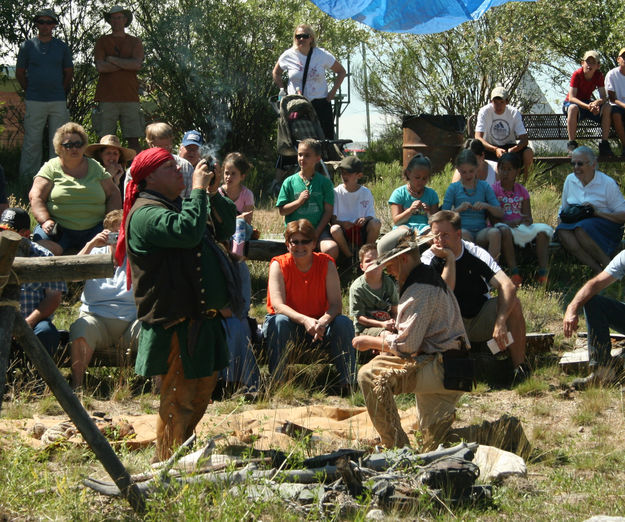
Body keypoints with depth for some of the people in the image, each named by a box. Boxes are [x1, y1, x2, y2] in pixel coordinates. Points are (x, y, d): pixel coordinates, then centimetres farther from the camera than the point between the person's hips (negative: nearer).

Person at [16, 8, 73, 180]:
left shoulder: (62, 47, 10)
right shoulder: (27, 46, 6)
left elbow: (69, 72, 16)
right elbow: (20, 73, 11)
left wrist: (61, 92, 9)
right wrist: (30, 91, 6)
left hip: (58, 101, 2)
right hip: (34, 101, -2)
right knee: (32, 141, -2)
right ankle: (28, 177, 3)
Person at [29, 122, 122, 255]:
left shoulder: (96, 168, 16)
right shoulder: (51, 168, 8)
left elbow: (114, 194, 16)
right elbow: (35, 197, 0)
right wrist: (45, 221, -16)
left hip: (93, 228, 2)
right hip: (58, 228, -2)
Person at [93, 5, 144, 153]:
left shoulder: (135, 42, 13)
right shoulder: (102, 41, 11)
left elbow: (137, 64, -5)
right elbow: (100, 67, -4)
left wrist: (112, 59, -2)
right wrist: (126, 64, -3)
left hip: (130, 97, 1)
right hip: (107, 98, -1)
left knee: (134, 140, -3)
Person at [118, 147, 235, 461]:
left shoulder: (177, 205, 18)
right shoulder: (146, 213, -15)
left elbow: (224, 230, 20)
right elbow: (187, 231, -32)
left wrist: (214, 194, 4)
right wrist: (199, 189, -22)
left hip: (201, 315, 10)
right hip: (175, 321, -10)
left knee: (203, 387, 18)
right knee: (179, 399, -5)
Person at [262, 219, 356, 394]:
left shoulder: (326, 264, -7)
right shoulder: (279, 265, -12)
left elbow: (336, 304, -14)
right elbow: (278, 306, -22)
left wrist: (323, 321, -37)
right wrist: (305, 320, -39)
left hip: (319, 325, 2)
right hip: (290, 326, -2)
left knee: (343, 323, -25)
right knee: (280, 322, -34)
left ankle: (347, 382, -19)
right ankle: (275, 381, -30)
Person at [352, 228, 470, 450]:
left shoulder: (420, 290, -16)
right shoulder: (431, 278, 19)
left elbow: (407, 345, -19)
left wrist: (371, 342, -4)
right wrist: (391, 337, 10)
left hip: (437, 369, -11)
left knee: (371, 375, -25)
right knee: (434, 442, 21)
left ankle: (398, 448, -21)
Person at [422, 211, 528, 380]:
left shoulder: (476, 254, -10)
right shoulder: (429, 259, -10)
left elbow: (508, 286, -24)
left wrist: (500, 322, -37)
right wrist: (450, 259, -27)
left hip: (482, 321, 1)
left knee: (513, 303, -24)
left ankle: (520, 366, -22)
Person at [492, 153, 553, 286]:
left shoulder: (522, 191, 15)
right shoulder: (494, 190, 2)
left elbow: (529, 218, 9)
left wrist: (527, 220, -17)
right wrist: (509, 222, -24)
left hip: (521, 227, 4)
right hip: (504, 225, -4)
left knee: (543, 229, -23)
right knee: (504, 230, -39)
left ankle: (542, 272, -29)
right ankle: (514, 274, -42)